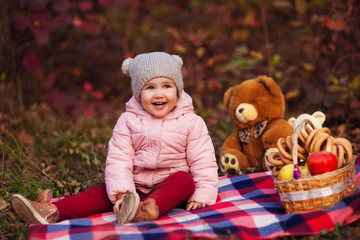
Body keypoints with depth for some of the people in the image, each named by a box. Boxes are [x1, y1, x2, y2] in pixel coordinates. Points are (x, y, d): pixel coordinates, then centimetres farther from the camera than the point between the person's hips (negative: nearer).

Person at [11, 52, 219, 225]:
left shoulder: (191, 122, -1)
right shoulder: (128, 121, 2)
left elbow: (203, 161, 0)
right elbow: (119, 159, -3)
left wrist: (202, 196, -12)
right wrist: (121, 193, -17)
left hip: (170, 185, -2)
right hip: (136, 185, 2)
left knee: (184, 180, -32)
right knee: (102, 193, -16)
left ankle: (149, 208, -60)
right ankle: (52, 212, -33)